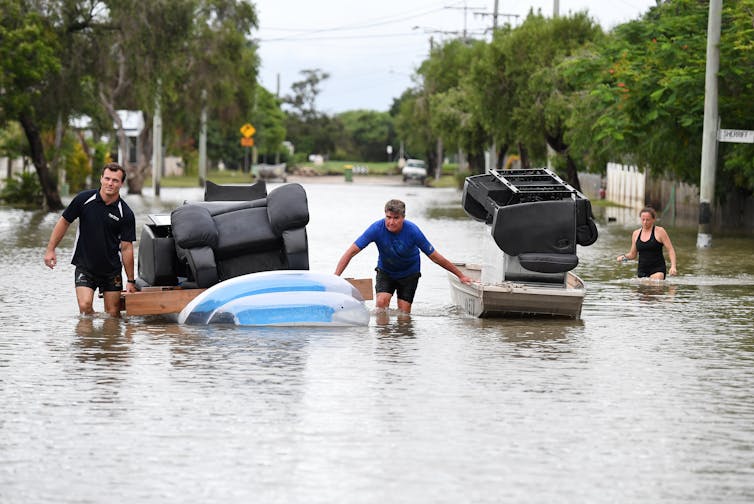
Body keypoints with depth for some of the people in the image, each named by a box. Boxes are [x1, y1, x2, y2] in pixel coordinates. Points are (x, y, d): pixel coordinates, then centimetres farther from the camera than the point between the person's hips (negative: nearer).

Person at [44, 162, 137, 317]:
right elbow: (64, 222, 5)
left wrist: (131, 281, -6)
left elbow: (126, 248, -6)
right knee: (85, 306, -18)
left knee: (113, 314, 2)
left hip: (112, 269, 0)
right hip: (85, 267, 0)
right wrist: (51, 249, 3)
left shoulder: (126, 214, -9)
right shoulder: (84, 199, -8)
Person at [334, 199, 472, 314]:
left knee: (404, 312, -7)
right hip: (385, 271, 1)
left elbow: (435, 257, -18)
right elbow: (351, 252, -24)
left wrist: (461, 276, -13)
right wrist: (335, 277, -33)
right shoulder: (377, 228, -27)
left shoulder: (412, 231, -28)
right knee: (381, 301, -23)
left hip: (409, 273, -1)